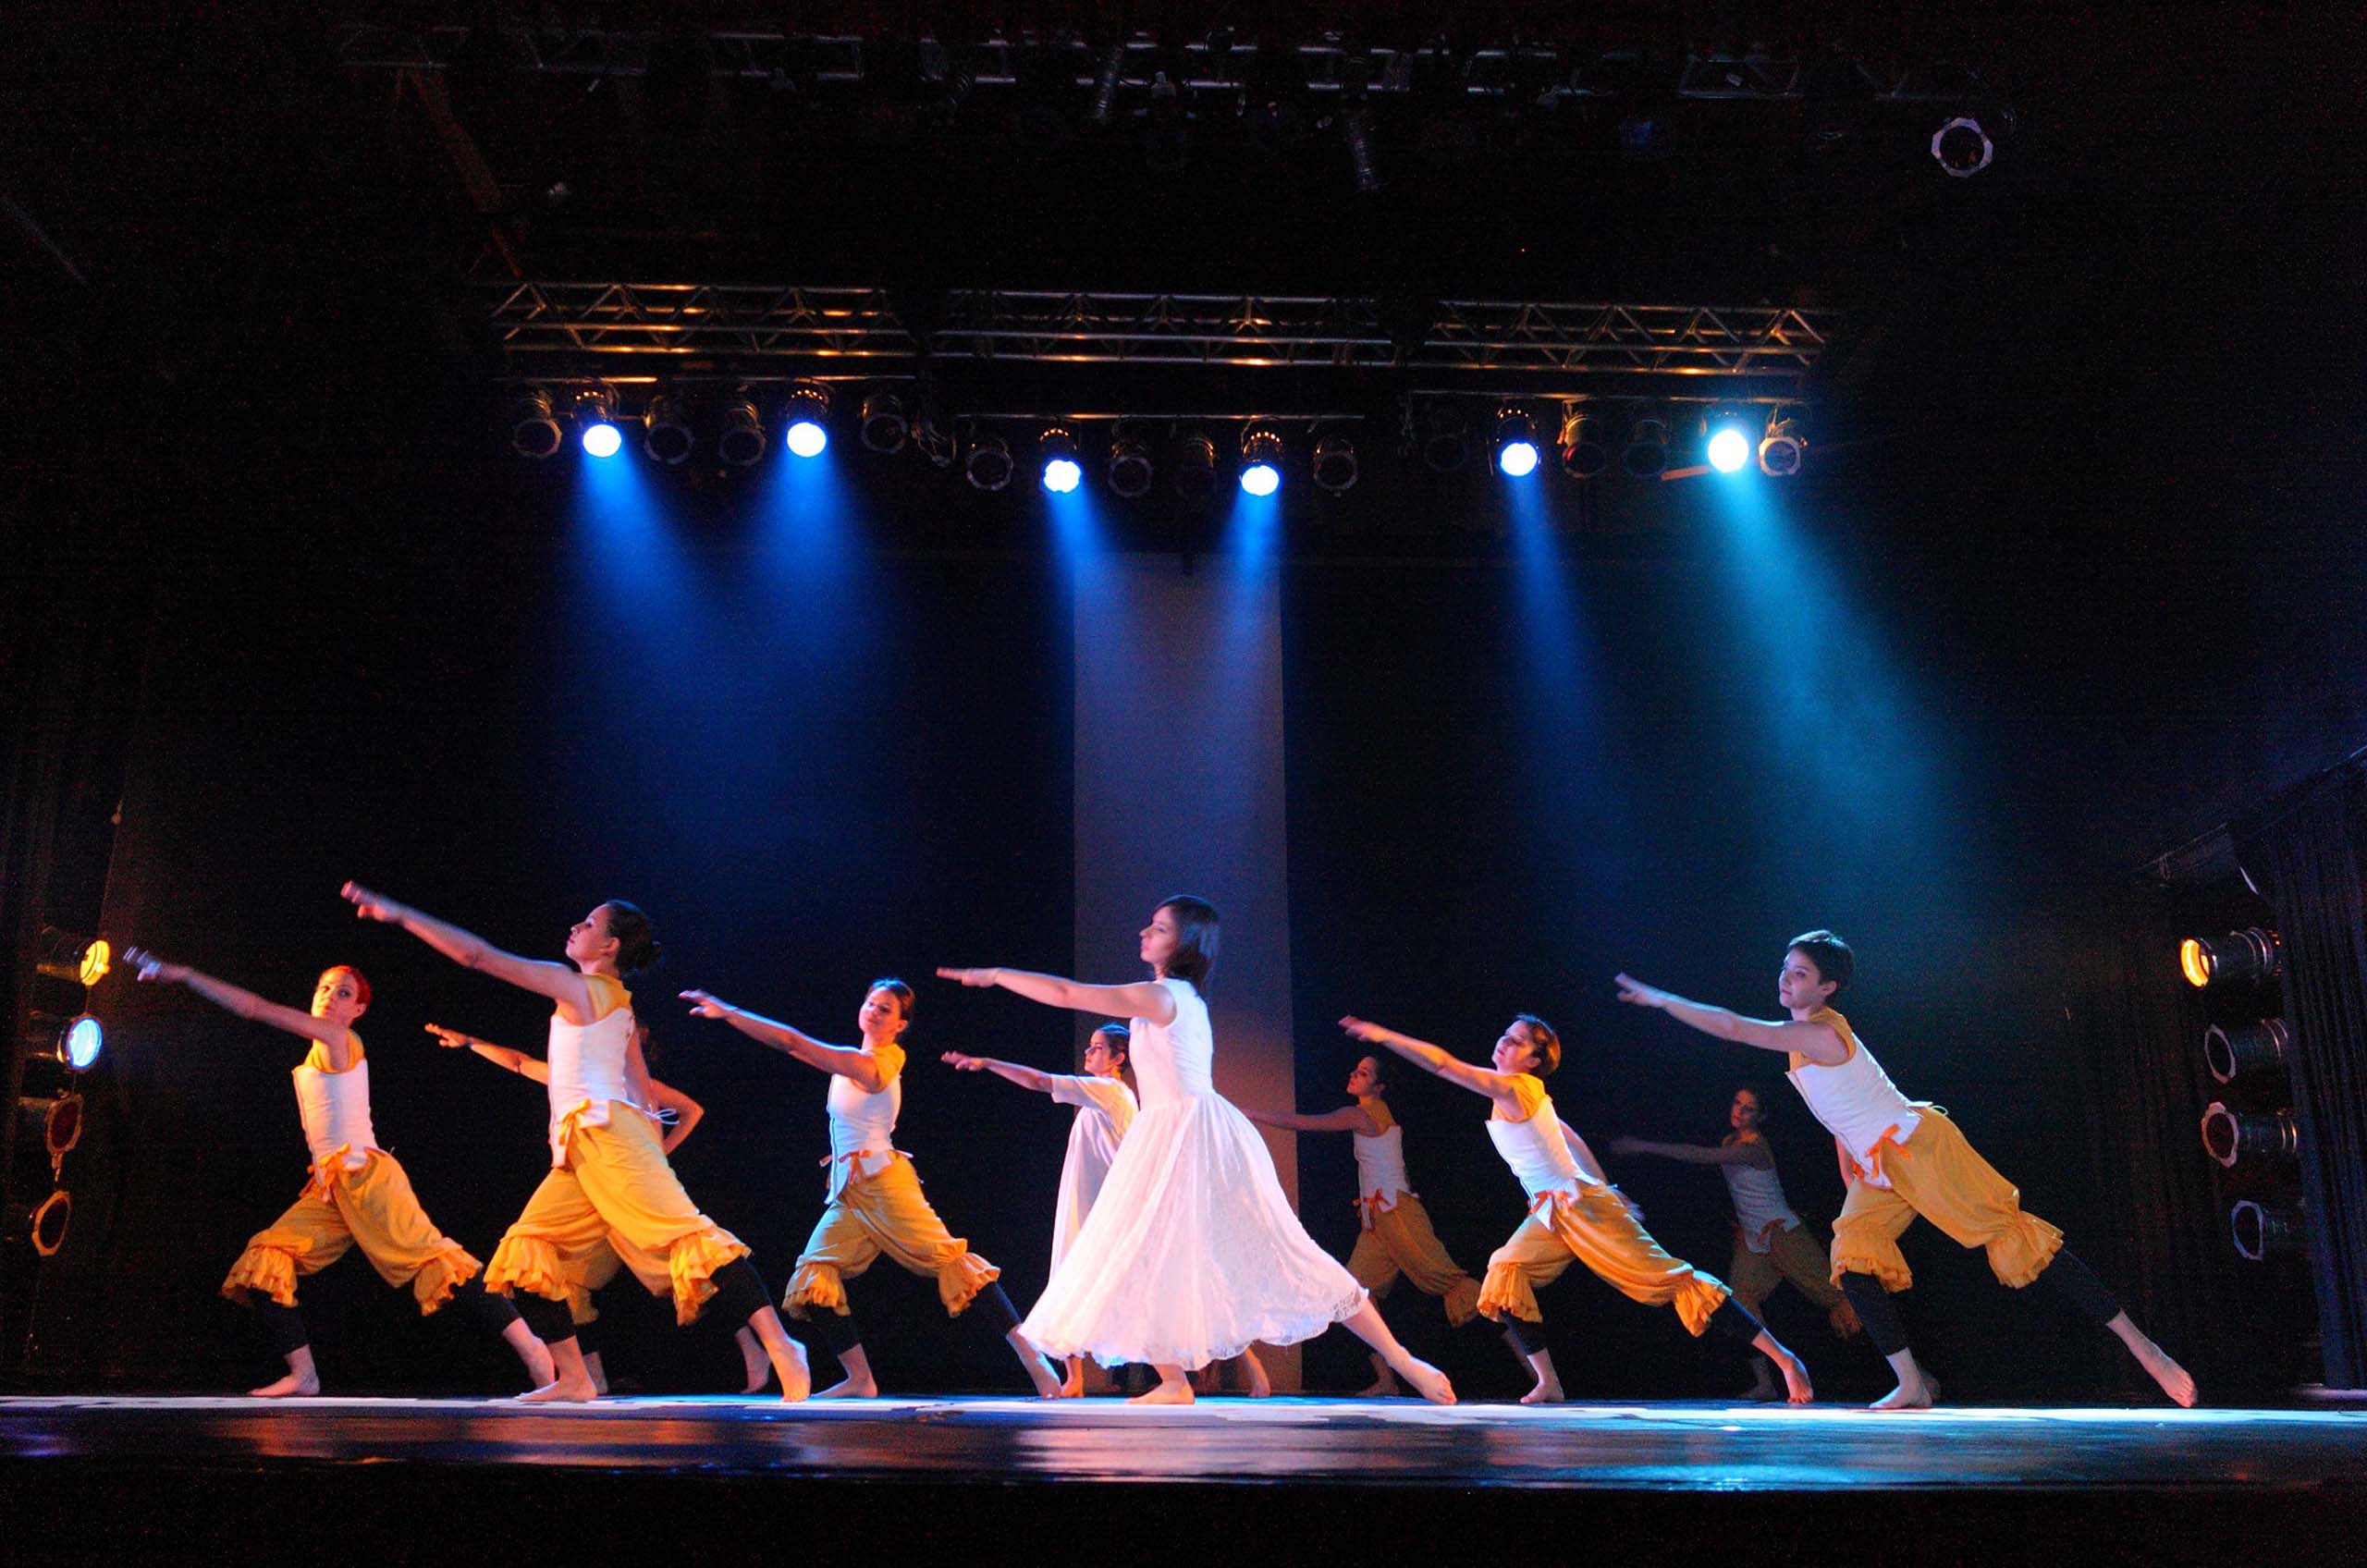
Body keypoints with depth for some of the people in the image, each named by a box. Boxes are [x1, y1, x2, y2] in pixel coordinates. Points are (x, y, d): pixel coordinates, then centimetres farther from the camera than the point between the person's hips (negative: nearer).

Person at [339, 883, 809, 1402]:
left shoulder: (576, 986, -4)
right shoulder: (618, 1003, 20)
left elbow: (478, 955, -4)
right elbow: (642, 1090, 22)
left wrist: (399, 914, 1)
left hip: (608, 1137, -10)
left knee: (685, 1232, -17)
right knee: (530, 1248, 8)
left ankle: (779, 1346, -22)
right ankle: (573, 1378, 9)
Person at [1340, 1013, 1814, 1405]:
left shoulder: (1514, 1088, -16)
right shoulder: (1517, 1094, 12)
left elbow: (1443, 1064, -23)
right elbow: (1568, 1138, 21)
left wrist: (1385, 1036, -20)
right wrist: (1606, 1190, 25)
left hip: (1584, 1208, -9)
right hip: (1551, 1214, 9)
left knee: (1669, 1279, -7)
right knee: (1505, 1273, -3)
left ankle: (1783, 1358, -1)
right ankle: (1548, 1383, 0)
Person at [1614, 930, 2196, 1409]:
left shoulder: (1818, 1033, -19)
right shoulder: (1802, 1037, 11)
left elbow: (1734, 1028, -28)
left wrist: (1661, 999, -21)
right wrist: (1850, 1180, 18)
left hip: (1920, 1144, -9)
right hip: (1877, 1165, 9)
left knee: (2013, 1234, -9)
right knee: (1853, 1252, -6)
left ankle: (2142, 1346, -4)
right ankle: (1912, 1385, -6)